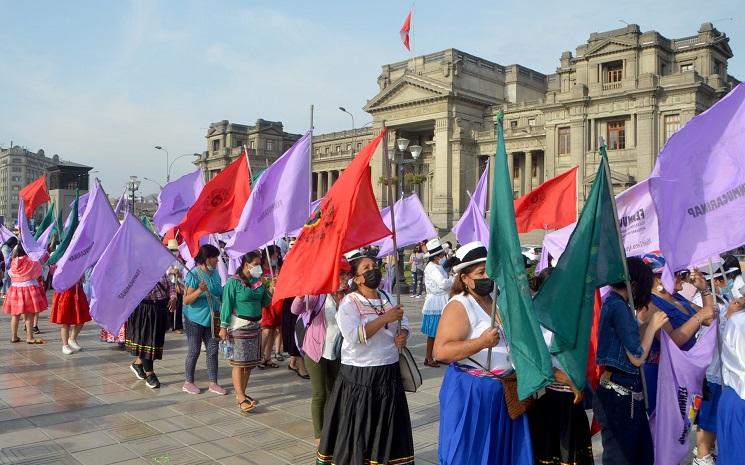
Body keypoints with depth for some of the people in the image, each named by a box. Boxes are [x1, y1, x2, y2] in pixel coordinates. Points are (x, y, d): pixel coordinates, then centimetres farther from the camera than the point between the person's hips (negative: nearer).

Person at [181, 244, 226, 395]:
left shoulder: (215, 273, 4)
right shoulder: (194, 274, -16)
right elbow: (186, 300, -18)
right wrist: (200, 290, -32)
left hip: (211, 318, 6)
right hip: (195, 319, -6)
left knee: (213, 350, 7)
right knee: (194, 351, 4)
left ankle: (213, 383, 15)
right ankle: (188, 382, 19)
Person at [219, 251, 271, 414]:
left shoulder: (259, 281, 9)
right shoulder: (234, 281, -8)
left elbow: (263, 303, 14)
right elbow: (227, 304, -9)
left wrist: (270, 291, -4)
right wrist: (223, 326, -13)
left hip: (255, 325, 7)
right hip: (239, 325, -6)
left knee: (250, 362, 10)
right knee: (239, 362, -6)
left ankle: (241, 393, 21)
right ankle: (241, 399, -5)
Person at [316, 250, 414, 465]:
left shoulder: (387, 298, 9)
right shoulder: (348, 303, -11)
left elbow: (403, 322, 17)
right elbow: (354, 336, -24)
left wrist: (403, 334, -7)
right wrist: (385, 318, -25)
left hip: (389, 373, 6)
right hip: (359, 376, -6)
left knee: (386, 427, 14)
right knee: (358, 428, 2)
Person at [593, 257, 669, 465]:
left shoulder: (611, 303, 12)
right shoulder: (619, 307, -17)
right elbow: (637, 358, -16)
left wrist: (642, 322, 15)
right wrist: (652, 325, -5)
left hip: (624, 393, 10)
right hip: (620, 395, -10)